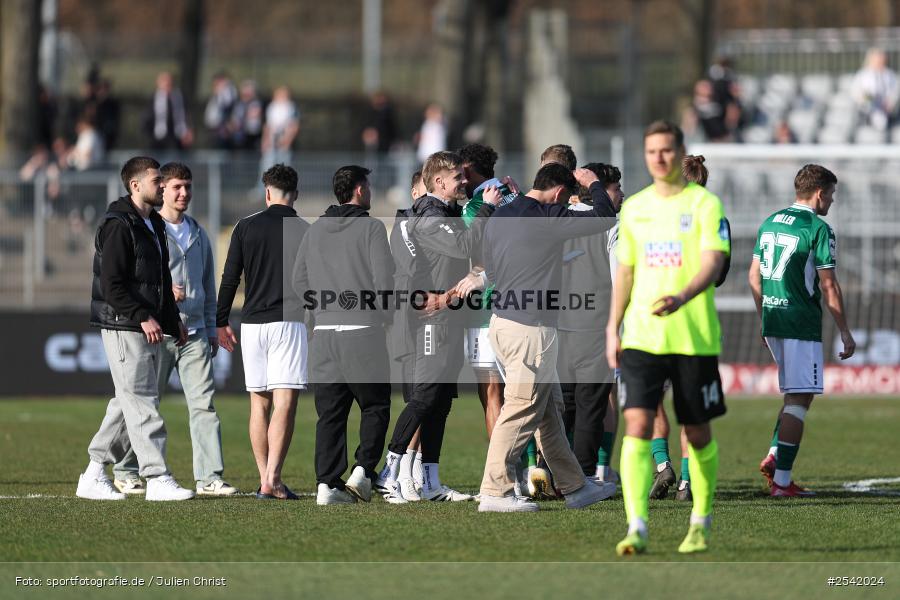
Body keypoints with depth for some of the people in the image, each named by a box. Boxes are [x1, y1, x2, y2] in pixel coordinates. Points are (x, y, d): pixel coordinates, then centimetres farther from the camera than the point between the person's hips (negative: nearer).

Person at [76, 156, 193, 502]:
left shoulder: (154, 224, 18)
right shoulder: (119, 226, -12)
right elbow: (112, 284, -18)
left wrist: (172, 321, 21)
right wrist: (143, 317, -22)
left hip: (148, 328, 10)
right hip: (123, 328, -10)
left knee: (129, 402, 11)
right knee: (142, 402, -10)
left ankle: (93, 476, 17)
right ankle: (157, 479, -12)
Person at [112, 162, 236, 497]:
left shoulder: (198, 234, 17)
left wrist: (211, 329, 20)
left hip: (194, 332, 5)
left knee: (204, 404, -5)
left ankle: (209, 477, -9)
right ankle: (125, 472, 15)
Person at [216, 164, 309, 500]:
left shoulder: (246, 227, 5)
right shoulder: (306, 232, 1)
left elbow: (229, 279, 5)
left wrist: (221, 322, 14)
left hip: (252, 323, 3)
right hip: (289, 323, -3)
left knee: (259, 403, 11)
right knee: (285, 402, -7)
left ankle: (264, 480, 10)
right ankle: (272, 480, -18)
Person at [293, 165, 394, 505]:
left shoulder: (315, 231, 11)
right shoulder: (371, 228, -5)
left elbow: (299, 281, 11)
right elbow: (384, 280, -10)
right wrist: (382, 316, 6)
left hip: (324, 334, 4)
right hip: (363, 333, -4)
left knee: (330, 413, 5)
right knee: (375, 407, 8)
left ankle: (327, 483, -2)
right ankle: (363, 470, -6)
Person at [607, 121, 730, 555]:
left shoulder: (704, 204, -3)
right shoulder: (634, 208, 11)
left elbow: (713, 263, -14)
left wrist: (682, 298, -32)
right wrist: (613, 329, 12)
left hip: (695, 337, -3)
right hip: (641, 337, 3)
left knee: (698, 434, 8)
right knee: (637, 426, -13)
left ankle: (700, 522, 27)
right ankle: (637, 528, -19)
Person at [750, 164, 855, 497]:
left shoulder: (770, 223, 12)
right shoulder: (818, 229, -11)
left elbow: (754, 275, 16)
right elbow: (828, 286, -11)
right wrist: (845, 333, -5)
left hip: (772, 320, 8)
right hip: (802, 323, -8)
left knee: (795, 394, 21)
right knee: (799, 398, -4)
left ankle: (773, 456, 5)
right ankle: (782, 480, -7)